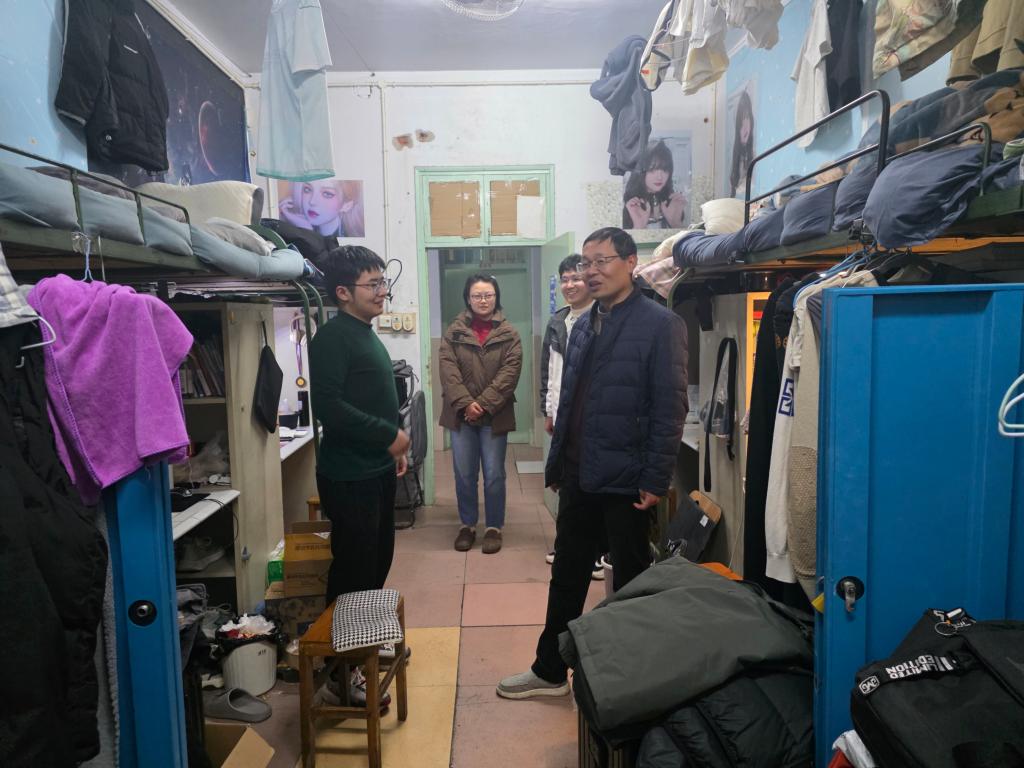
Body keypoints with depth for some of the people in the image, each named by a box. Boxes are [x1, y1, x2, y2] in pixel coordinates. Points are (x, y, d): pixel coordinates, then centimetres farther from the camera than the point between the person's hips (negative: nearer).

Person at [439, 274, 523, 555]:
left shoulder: (508, 334, 1)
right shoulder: (454, 331, 4)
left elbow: (510, 372, -8)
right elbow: (448, 369, -5)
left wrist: (484, 404, -16)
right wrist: (465, 403, -16)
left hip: (495, 415, -1)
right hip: (461, 414, 1)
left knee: (494, 475, 4)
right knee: (464, 474, 9)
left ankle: (494, 527, 20)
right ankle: (467, 525, 25)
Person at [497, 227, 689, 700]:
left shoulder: (660, 324, -10)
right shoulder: (583, 325, 11)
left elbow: (670, 408, -14)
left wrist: (656, 480, -17)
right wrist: (556, 464, 13)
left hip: (625, 480, -6)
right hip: (578, 476, 7)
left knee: (630, 583, 11)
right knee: (566, 576, 17)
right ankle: (549, 671, 33)